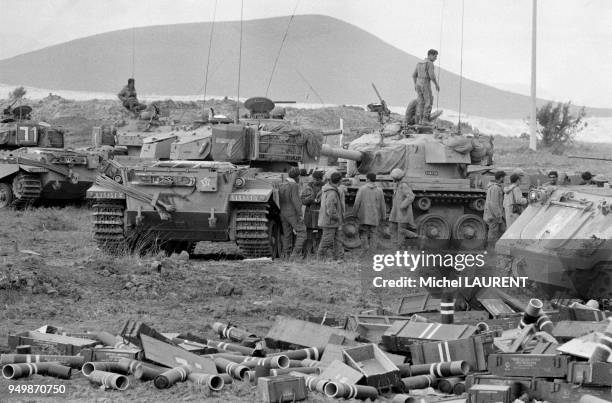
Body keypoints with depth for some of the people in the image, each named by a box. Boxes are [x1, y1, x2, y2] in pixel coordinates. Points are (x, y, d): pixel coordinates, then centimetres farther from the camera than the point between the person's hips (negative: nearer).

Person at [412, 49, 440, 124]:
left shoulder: (419, 63, 12)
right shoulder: (430, 63, -13)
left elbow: (414, 75, 15)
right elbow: (432, 76, -20)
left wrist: (415, 85, 27)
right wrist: (437, 85, -7)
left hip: (419, 84, 7)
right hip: (426, 85, -7)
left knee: (420, 103, 10)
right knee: (428, 102, 2)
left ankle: (419, 120, 6)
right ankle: (425, 120, -4)